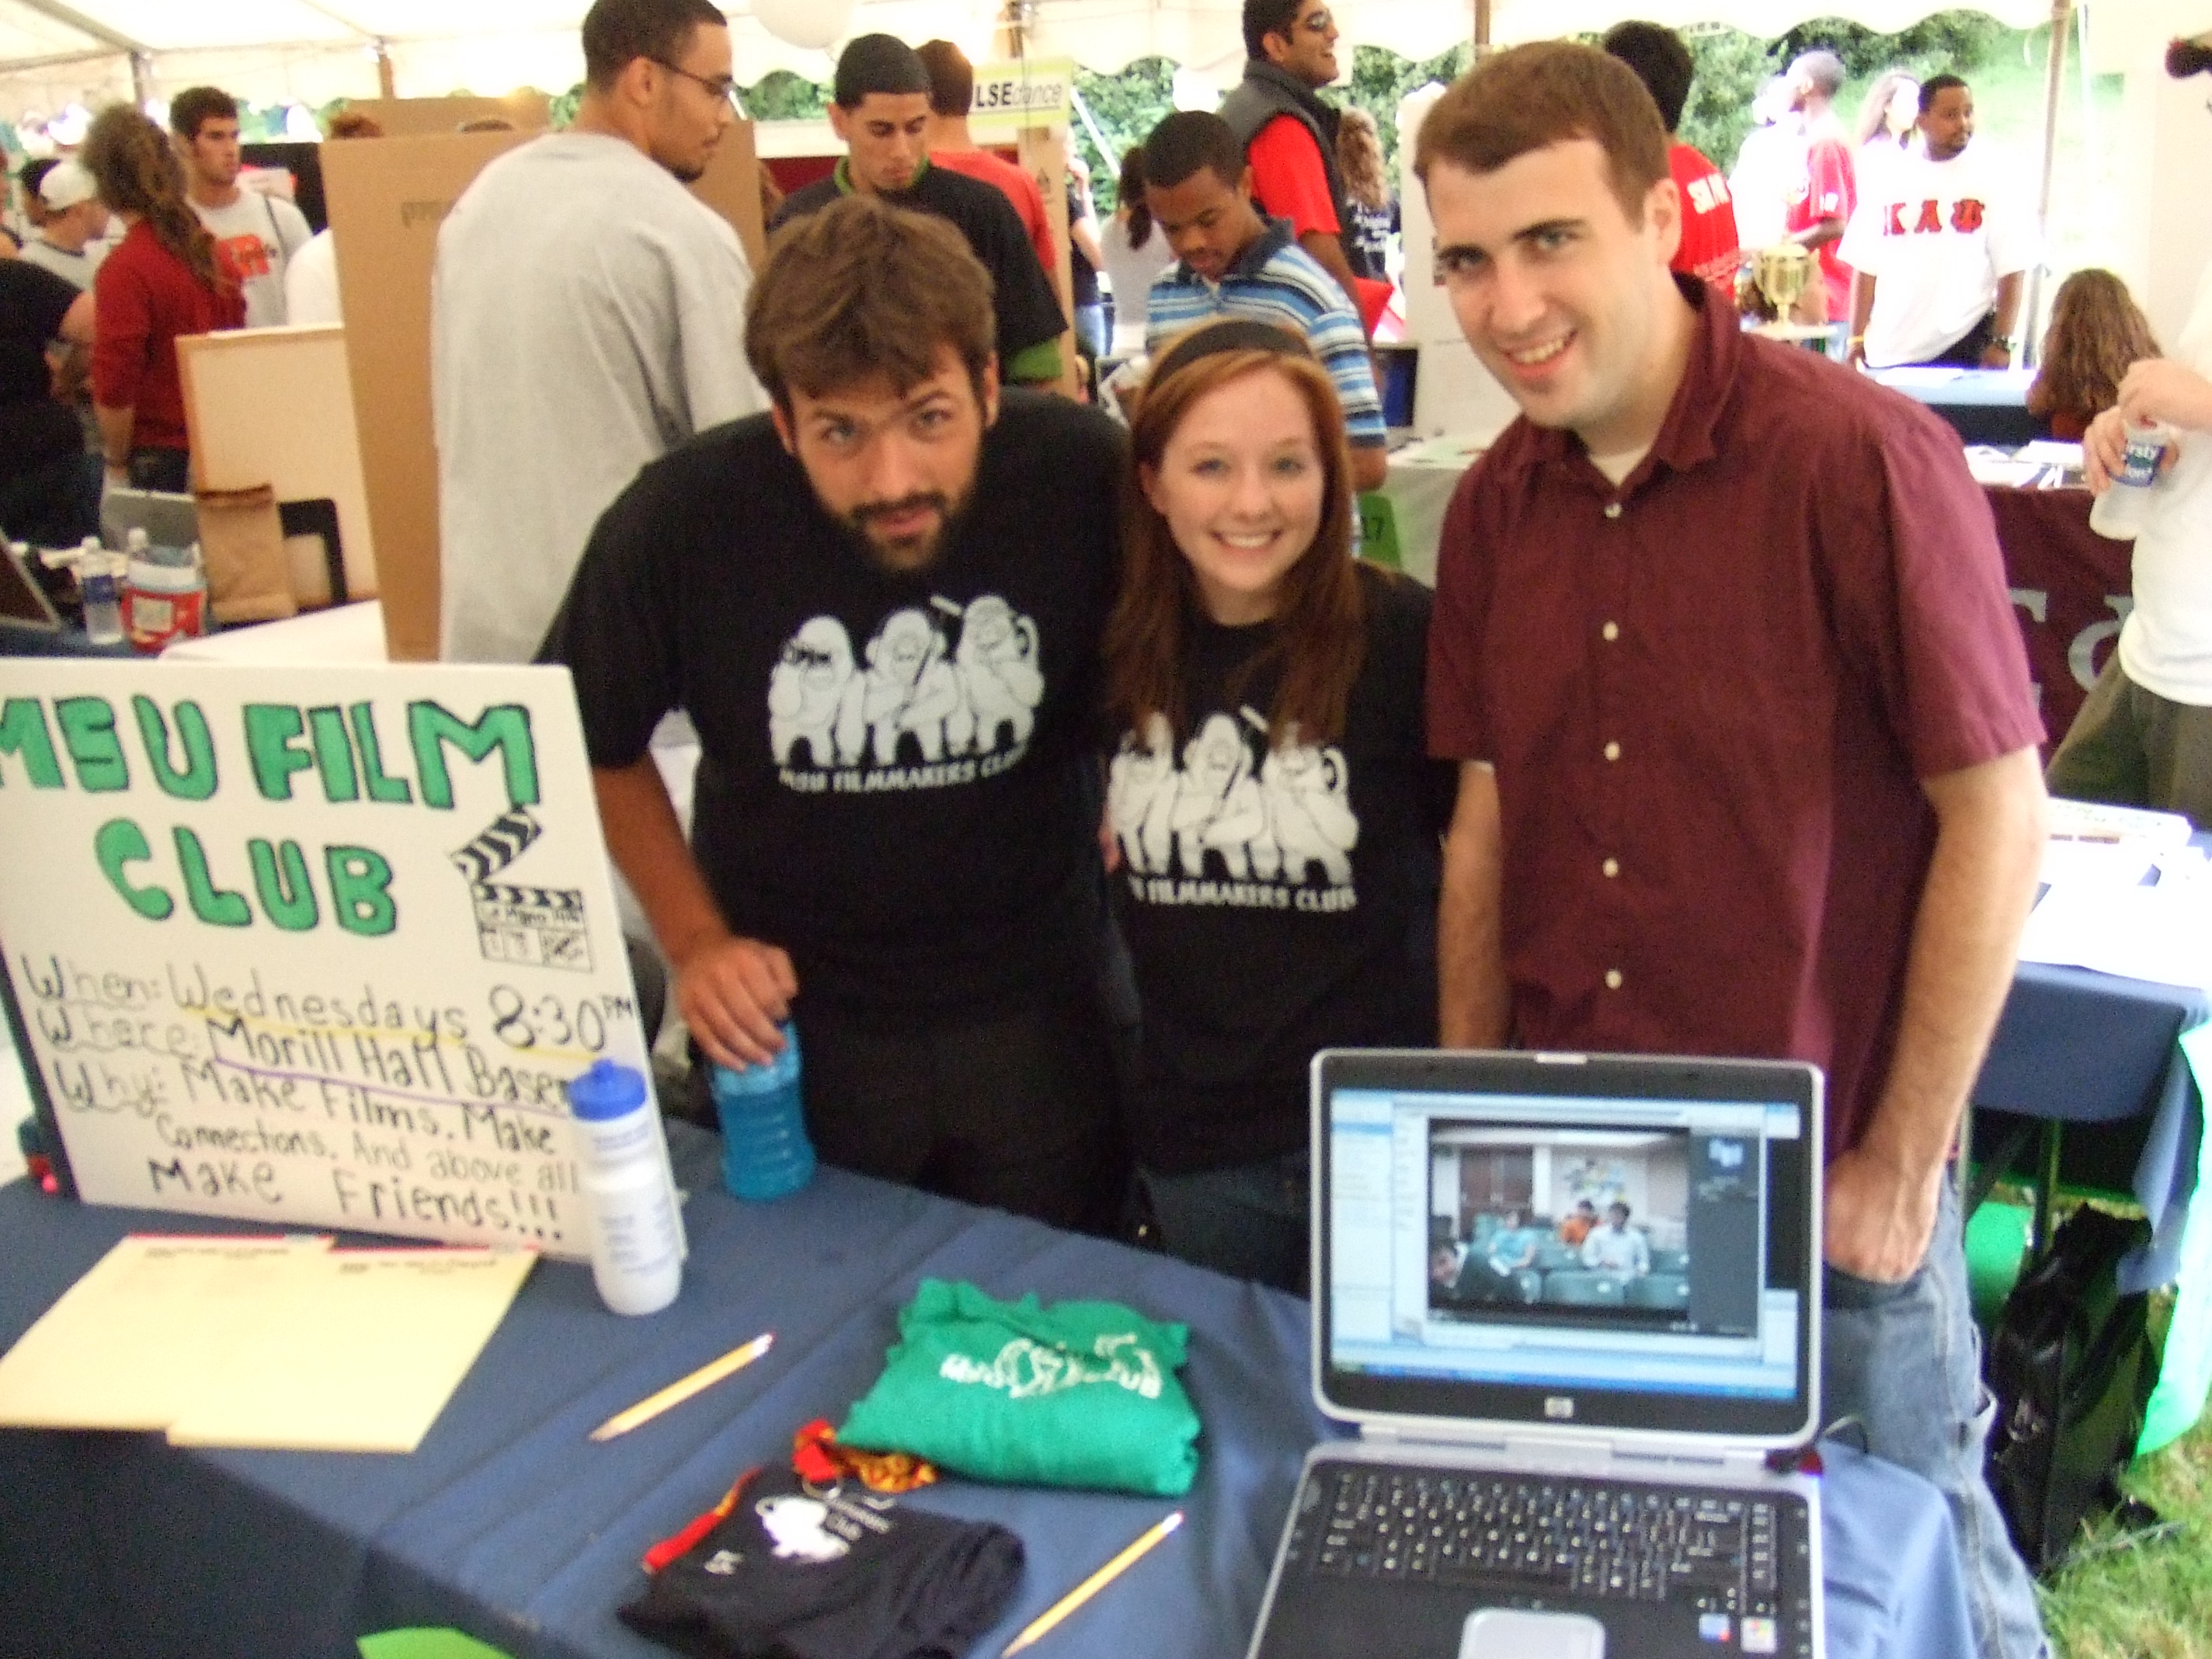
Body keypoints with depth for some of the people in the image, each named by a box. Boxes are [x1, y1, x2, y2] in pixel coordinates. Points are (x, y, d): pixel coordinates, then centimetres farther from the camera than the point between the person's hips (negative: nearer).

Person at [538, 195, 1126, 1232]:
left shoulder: (1086, 476, -20)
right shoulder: (678, 524, -19)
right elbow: (596, 744, 0)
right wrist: (693, 940, -5)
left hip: (1038, 1017, 1)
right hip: (792, 1016, 0)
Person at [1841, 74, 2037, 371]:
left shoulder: (1992, 176, 1)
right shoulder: (1892, 179, 8)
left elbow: (2011, 269, -3)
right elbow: (1867, 265, 7)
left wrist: (2001, 344, -11)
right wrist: (1858, 341, 1)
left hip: (1965, 347, -2)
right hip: (1889, 353, 2)